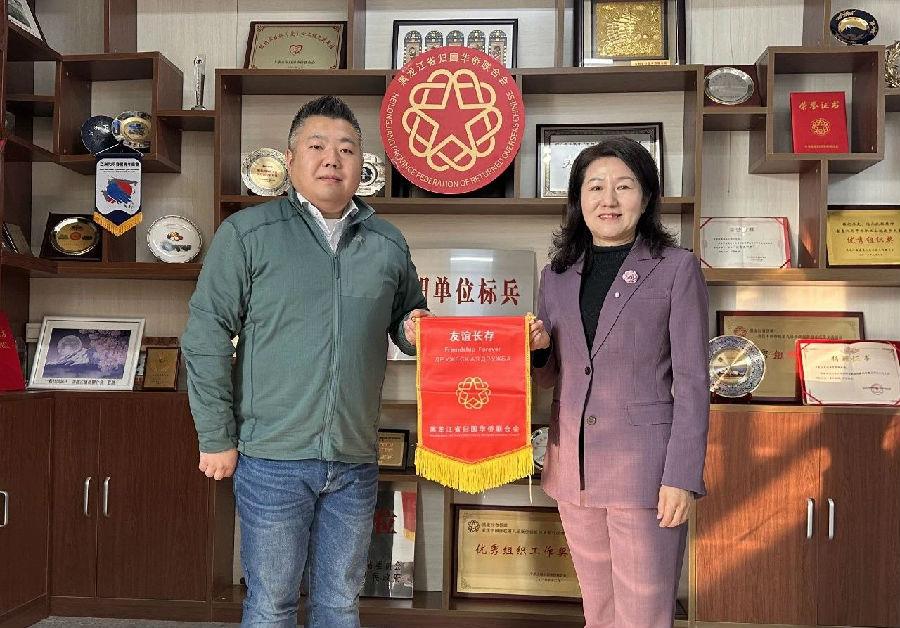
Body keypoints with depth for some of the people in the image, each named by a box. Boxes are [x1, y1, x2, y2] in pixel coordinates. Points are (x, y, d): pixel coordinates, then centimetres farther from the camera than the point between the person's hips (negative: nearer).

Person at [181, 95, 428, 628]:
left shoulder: (389, 244, 7)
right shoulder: (247, 233, -4)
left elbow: (410, 322, 21)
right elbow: (206, 337, -4)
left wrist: (414, 330, -4)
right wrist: (217, 438, -6)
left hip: (355, 463, 4)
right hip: (272, 460, -3)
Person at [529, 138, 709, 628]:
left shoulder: (676, 269, -4)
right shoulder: (558, 274, 10)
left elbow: (692, 382, -6)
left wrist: (682, 477, -12)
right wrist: (538, 349, -6)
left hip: (644, 470, -4)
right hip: (574, 469, 5)